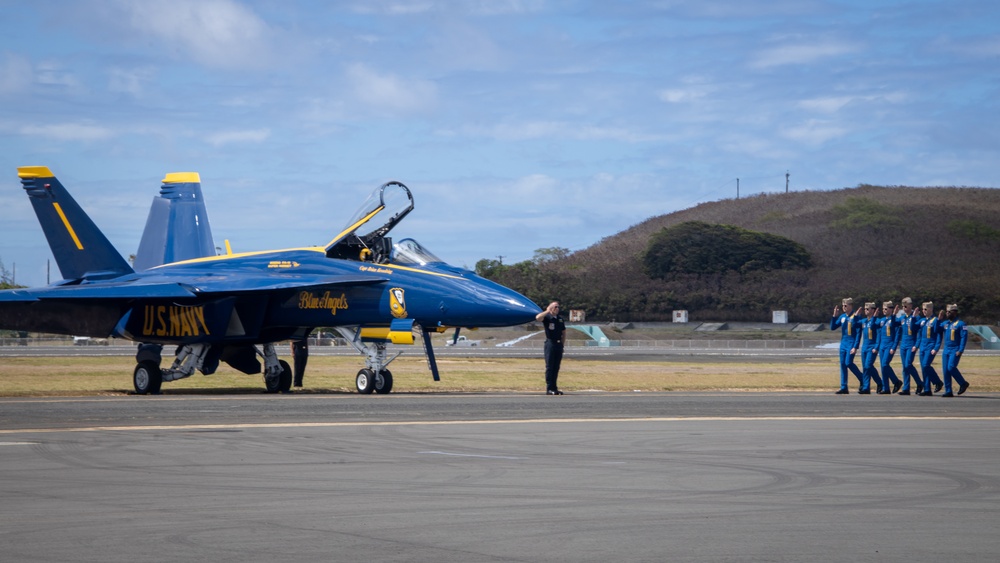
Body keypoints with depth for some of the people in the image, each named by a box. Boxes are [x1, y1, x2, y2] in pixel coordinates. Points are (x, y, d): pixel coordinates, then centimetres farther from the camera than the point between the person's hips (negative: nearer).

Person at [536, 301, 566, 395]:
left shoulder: (560, 319, 15)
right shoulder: (547, 317, -4)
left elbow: (563, 332, 22)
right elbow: (538, 317, -26)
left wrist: (563, 344, 12)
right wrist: (547, 311, -19)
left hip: (558, 344, 6)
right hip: (550, 344, -6)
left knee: (556, 367, 8)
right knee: (549, 367, -4)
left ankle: (554, 387, 13)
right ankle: (549, 388, -4)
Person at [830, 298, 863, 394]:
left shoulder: (855, 317, -10)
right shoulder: (842, 317, 10)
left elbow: (858, 333, -13)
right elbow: (833, 327, 14)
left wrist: (855, 347, -18)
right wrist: (834, 316, 1)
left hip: (851, 344, -7)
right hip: (843, 344, 7)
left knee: (848, 363, -14)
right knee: (843, 364, 5)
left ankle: (863, 380, 6)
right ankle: (844, 388, 8)